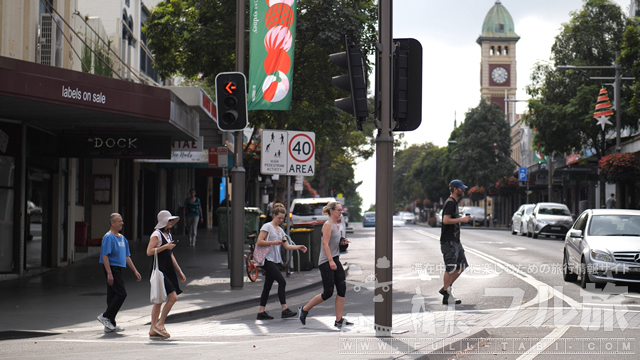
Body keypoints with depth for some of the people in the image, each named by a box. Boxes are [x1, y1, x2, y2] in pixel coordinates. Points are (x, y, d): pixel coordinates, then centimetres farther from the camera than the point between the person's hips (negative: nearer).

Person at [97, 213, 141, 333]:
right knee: (121, 293, -14)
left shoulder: (122, 238, 17)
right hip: (111, 269, -9)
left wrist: (135, 271, 18)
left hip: (118, 269, 9)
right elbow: (104, 256, -17)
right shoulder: (108, 237, -10)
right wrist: (109, 273, -23)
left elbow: (127, 256, 23)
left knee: (113, 295, 8)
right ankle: (105, 316, -7)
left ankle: (110, 325, 10)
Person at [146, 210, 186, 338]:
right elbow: (149, 252, -17)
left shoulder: (169, 235, 18)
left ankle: (153, 330, 11)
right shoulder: (157, 234, -8)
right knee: (173, 297, -15)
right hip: (159, 270, -9)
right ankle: (160, 324, -6)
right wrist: (165, 247, -19)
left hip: (168, 270, 9)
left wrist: (180, 272, 23)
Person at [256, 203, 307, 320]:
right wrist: (273, 242, -18)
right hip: (267, 260, -8)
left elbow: (287, 246, 15)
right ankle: (285, 310, -15)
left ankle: (261, 312, 8)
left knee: (268, 286, 7)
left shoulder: (280, 230, 19)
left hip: (274, 260, 8)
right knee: (282, 282, -14)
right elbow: (259, 242, -12)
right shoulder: (267, 226, -5)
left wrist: (299, 247, 0)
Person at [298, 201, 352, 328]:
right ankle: (304, 310, 11)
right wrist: (331, 261, -27)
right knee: (328, 293, -5)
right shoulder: (328, 225, -11)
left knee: (342, 289, 0)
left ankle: (339, 320, 3)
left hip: (335, 260, 9)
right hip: (326, 262, -9)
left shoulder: (336, 226, 15)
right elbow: (325, 244, -19)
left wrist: (342, 242, 7)